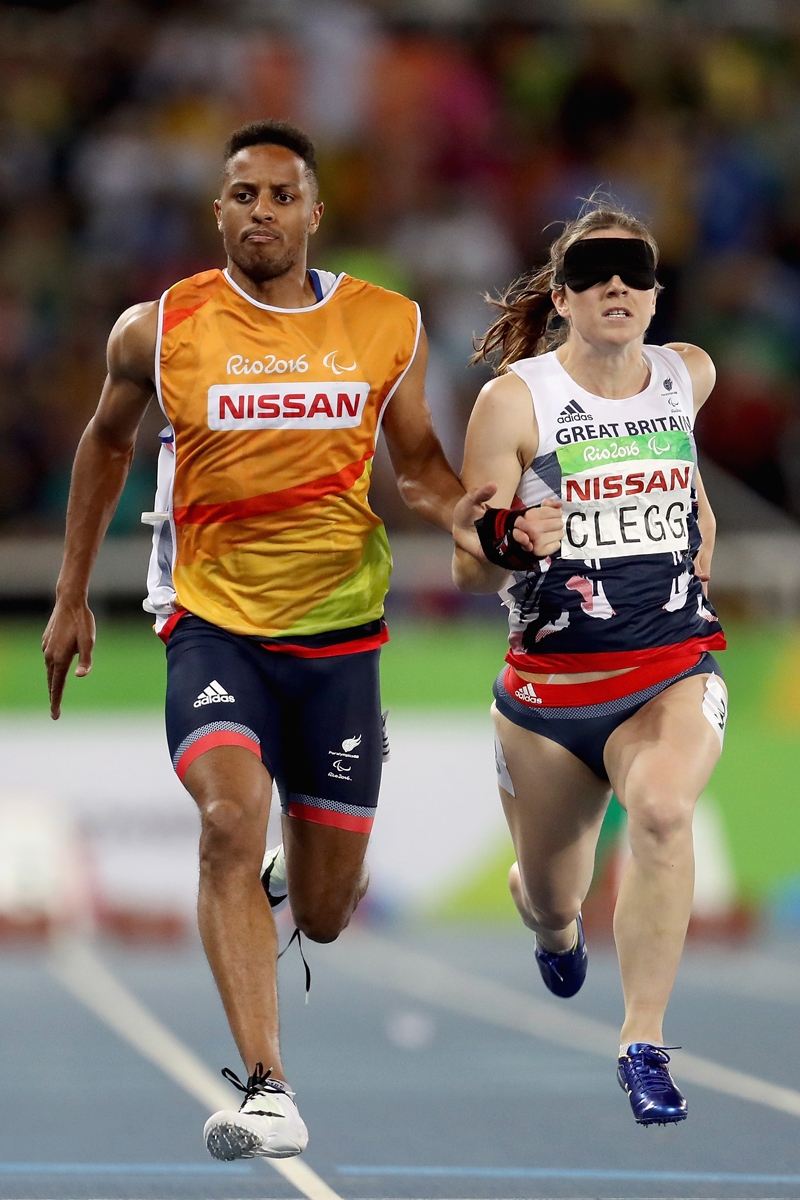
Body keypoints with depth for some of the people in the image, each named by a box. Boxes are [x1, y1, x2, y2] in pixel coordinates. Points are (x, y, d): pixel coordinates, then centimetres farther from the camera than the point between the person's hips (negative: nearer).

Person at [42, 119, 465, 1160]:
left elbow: (417, 461, 13)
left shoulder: (387, 327, 0)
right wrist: (71, 596, 16)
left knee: (323, 913, 6)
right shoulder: (158, 331, -3)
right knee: (231, 815, -29)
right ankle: (267, 1091, -29)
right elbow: (106, 444, 15)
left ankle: (293, 880, 47)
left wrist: (468, 511, -10)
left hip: (338, 630, 2)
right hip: (213, 623, -2)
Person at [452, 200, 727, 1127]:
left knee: (661, 807, -32)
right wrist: (513, 545, -29)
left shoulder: (689, 377, 2)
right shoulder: (515, 399, -9)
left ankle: (644, 1044, -25)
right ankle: (553, 926, 55)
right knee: (549, 897, 13)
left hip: (674, 672, 1)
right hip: (551, 680, -1)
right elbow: (469, 571, -8)